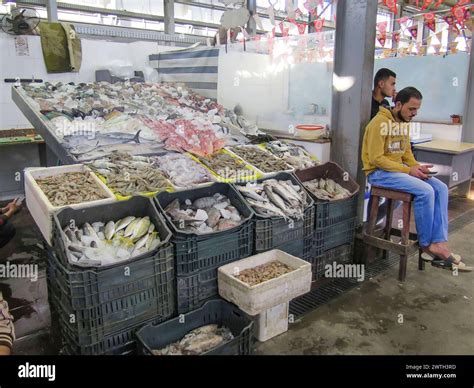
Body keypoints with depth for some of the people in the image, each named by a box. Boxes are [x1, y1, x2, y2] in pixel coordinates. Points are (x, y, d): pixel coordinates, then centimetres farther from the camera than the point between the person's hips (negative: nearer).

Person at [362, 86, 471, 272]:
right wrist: (408, 170, -19)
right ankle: (427, 243, -3)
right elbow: (376, 159, -20)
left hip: (399, 169, 9)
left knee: (440, 188, -8)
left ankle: (440, 244, -11)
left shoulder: (404, 123, 12)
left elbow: (406, 152, 19)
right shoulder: (380, 123, -15)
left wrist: (417, 167, -3)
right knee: (425, 191, -24)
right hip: (379, 172, -9)